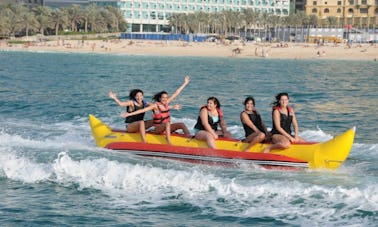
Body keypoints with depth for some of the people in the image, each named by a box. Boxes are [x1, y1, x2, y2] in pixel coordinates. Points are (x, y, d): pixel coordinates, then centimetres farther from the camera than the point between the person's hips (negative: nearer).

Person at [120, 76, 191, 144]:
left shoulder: (166, 103, 4)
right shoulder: (155, 105, -14)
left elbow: (176, 93, 6)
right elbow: (143, 110, -21)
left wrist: (185, 83, 8)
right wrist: (129, 114, -30)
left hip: (167, 128, 7)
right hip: (158, 129, -7)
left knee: (182, 125, -4)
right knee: (167, 123, -35)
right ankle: (169, 143, -42)